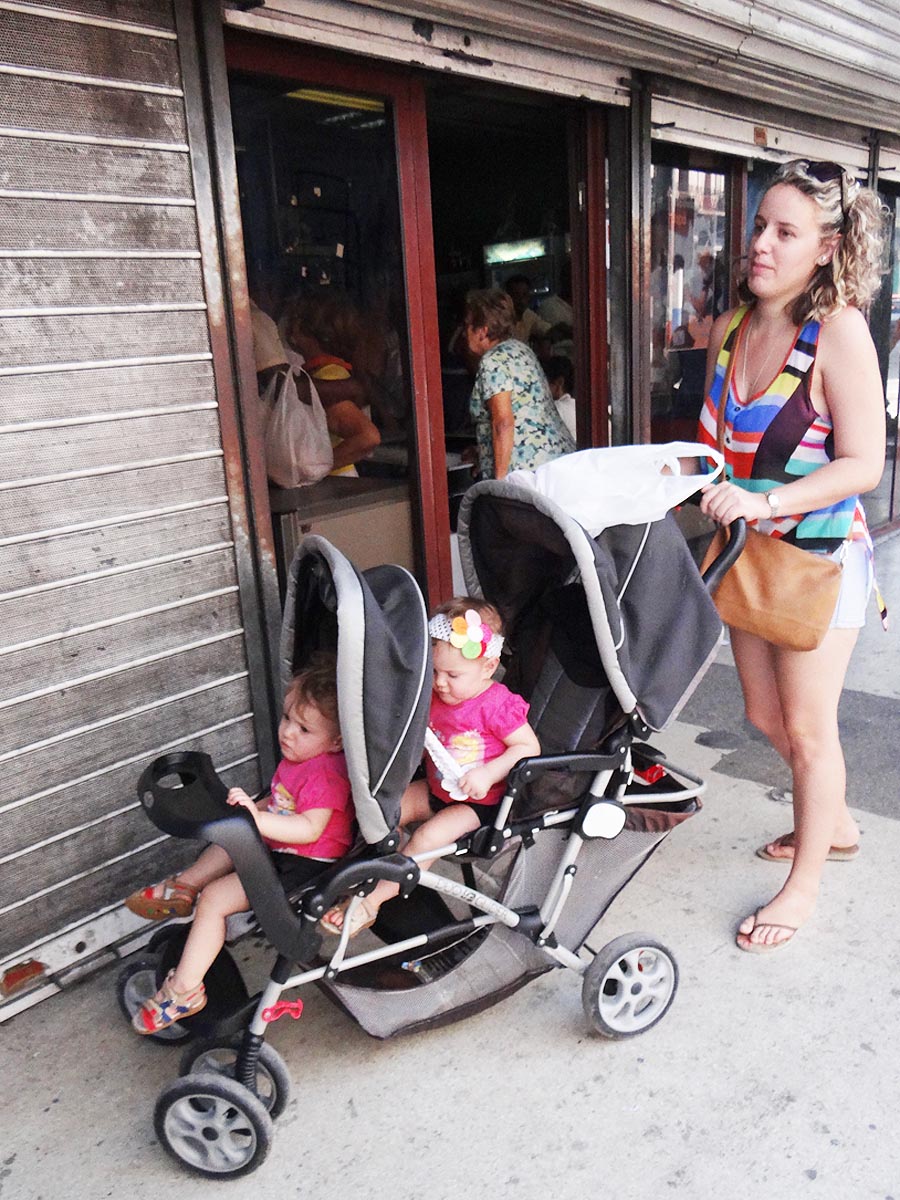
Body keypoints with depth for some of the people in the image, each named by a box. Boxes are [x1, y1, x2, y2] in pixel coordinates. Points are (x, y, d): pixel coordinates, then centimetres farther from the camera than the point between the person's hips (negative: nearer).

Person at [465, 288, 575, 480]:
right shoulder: (520, 349, 17)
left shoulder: (493, 361, -11)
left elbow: (504, 423, -21)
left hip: (528, 469, -9)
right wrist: (481, 449, 29)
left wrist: (499, 479, -19)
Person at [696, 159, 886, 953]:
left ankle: (806, 882, 25)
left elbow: (863, 464, -19)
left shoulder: (839, 330, -16)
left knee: (807, 725, 4)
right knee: (766, 715, 17)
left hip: (821, 553, -7)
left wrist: (764, 501, -29)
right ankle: (834, 824, 44)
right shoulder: (730, 328, 3)